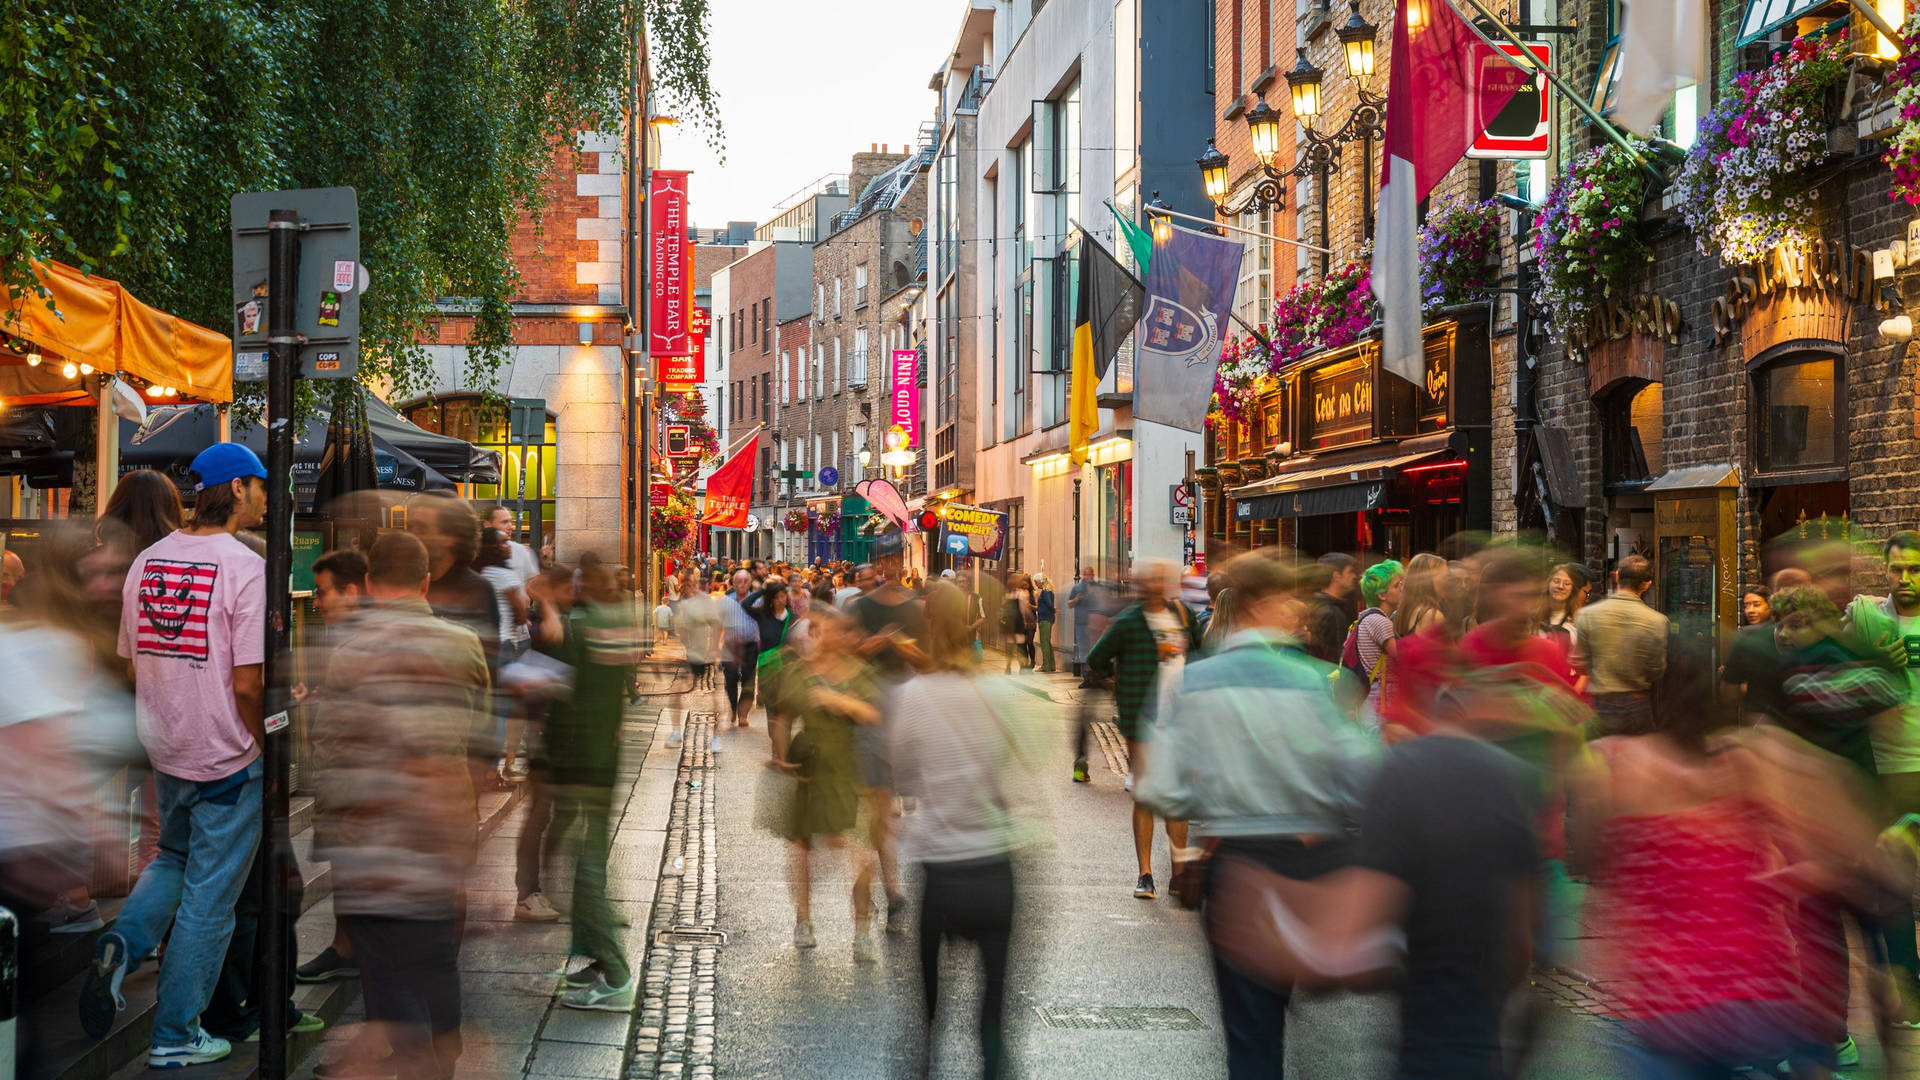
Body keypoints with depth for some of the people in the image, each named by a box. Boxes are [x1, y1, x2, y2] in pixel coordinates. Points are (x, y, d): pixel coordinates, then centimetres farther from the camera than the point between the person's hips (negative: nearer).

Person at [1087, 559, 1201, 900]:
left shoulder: (1183, 614, 7)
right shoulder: (1129, 622, -7)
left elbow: (1199, 651, 23)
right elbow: (1096, 661, 1)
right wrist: (1124, 681, 6)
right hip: (1143, 720, -4)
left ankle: (1180, 873, 15)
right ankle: (1145, 874, 6)